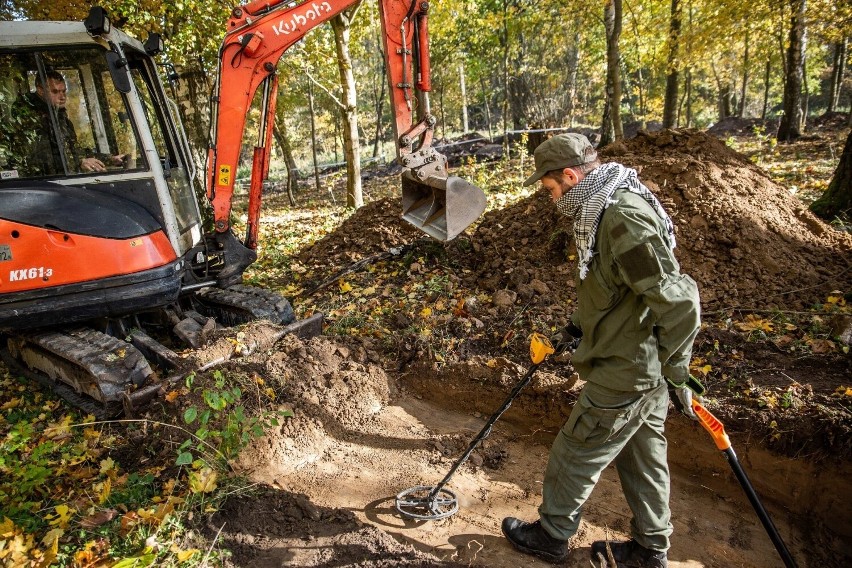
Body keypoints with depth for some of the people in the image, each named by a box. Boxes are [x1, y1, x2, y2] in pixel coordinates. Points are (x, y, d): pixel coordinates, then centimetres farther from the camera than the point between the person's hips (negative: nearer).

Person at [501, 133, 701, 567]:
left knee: (573, 456, 9)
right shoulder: (611, 208, 7)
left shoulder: (624, 218, -27)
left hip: (623, 375, -10)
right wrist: (583, 321, 22)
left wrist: (677, 372, -19)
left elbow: (679, 300, -29)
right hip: (645, 373, 10)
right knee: (643, 457, 22)